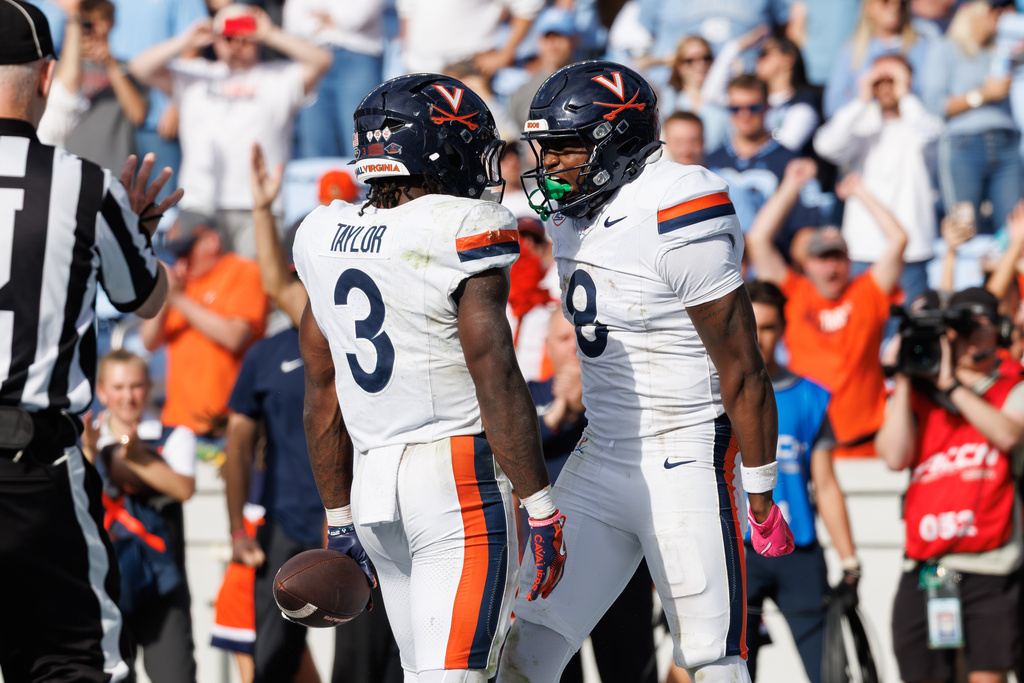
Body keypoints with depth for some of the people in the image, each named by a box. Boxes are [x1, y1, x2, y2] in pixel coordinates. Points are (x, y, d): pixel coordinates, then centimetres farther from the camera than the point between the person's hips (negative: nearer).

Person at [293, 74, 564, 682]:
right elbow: (497, 384, -14)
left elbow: (323, 398, 14)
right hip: (462, 484, -7)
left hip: (373, 479, 7)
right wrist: (542, 511, -9)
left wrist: (340, 518, 22)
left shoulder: (328, 239, 9)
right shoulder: (462, 235, -11)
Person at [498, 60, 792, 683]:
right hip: (600, 463, 8)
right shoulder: (574, 216, 7)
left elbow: (742, 374, -15)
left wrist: (762, 501, -12)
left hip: (685, 468, -8)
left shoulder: (677, 225, -19)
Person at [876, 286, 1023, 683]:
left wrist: (951, 386, -12)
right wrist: (904, 380, -2)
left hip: (992, 568, -2)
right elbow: (895, 457, -2)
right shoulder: (916, 393, 14)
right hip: (925, 569, 2)